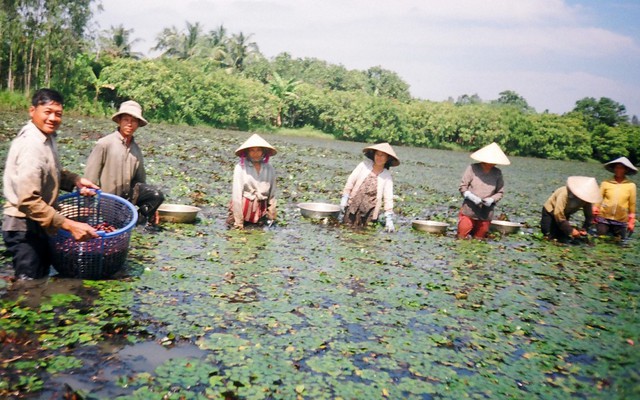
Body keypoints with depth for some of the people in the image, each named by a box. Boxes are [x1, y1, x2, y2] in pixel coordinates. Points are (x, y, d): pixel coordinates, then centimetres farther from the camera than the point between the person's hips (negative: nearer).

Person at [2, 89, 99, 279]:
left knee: (40, 282, 21)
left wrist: (75, 180, 3)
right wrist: (69, 225, -33)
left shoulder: (47, 138, 4)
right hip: (25, 228, -9)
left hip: (38, 225, 9)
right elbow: (29, 201, -31)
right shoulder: (30, 145, -24)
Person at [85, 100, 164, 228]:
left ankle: (140, 218, 2)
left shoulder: (136, 149, 4)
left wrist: (151, 207, 14)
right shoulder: (104, 144, -13)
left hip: (128, 195, 4)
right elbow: (90, 176, -11)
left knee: (157, 195, -18)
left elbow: (140, 179, 13)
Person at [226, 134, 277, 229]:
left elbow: (272, 193, 8)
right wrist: (238, 221, -12)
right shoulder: (240, 167, -12)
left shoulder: (270, 169, -1)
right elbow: (236, 193, -12)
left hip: (261, 208, 3)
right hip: (244, 206, -3)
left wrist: (271, 214, 9)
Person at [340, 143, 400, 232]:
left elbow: (388, 198, -3)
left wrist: (389, 219, -8)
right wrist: (344, 198, -4)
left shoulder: (387, 176, -1)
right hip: (353, 204, 1)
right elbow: (351, 180, 1)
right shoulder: (365, 165, -1)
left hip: (369, 211, 0)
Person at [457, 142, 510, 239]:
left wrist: (491, 200, -16)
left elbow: (500, 192, 4)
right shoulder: (472, 168, -6)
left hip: (486, 214, 2)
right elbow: (462, 187, -5)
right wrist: (472, 197, -19)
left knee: (479, 239, 13)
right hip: (469, 211, -2)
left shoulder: (497, 173, -1)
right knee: (463, 237, 3)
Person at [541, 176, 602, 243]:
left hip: (565, 213, 5)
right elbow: (558, 215, -39)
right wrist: (571, 230, -35)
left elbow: (589, 216, -7)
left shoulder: (586, 198, -20)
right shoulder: (564, 195, -38)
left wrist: (584, 229, -21)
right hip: (550, 211, -5)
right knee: (549, 236, -12)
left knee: (562, 239, -2)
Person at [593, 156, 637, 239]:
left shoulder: (631, 185, -4)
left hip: (621, 220, 0)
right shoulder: (606, 183, -4)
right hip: (604, 217, 0)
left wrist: (631, 220, 5)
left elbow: (632, 204, 2)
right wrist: (594, 213, -2)